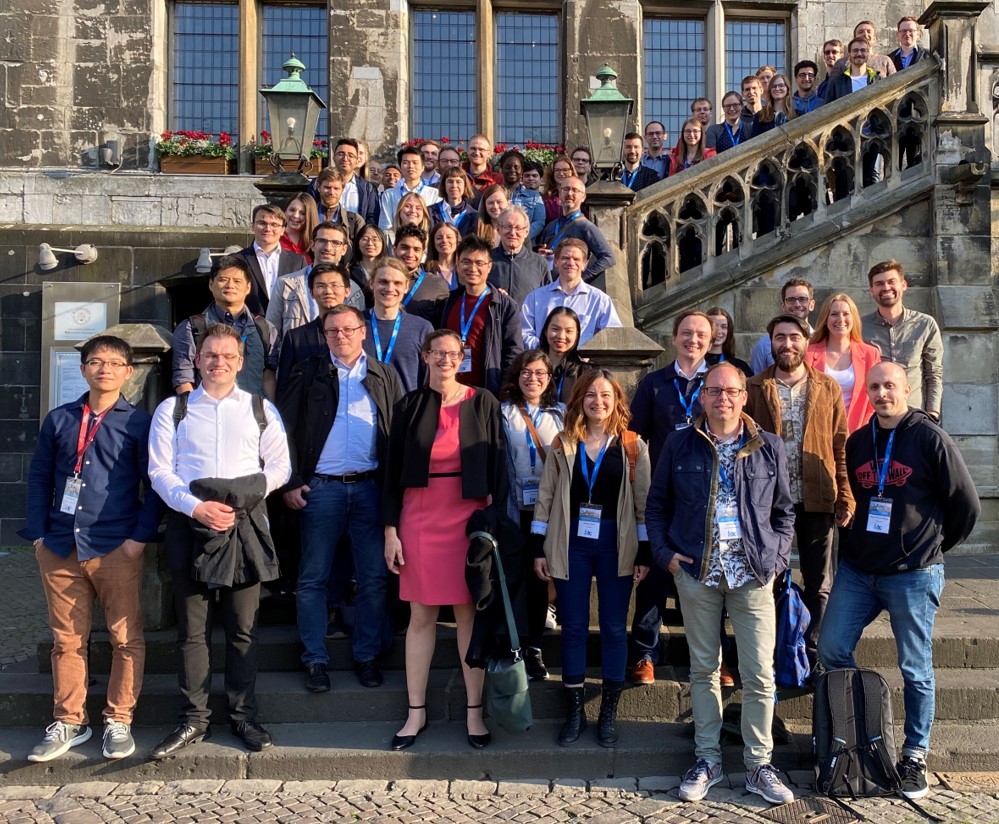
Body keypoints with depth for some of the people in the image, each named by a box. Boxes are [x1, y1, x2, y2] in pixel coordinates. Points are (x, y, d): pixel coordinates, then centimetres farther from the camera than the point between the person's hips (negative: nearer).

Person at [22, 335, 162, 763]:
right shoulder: (59, 419, 11)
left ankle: (118, 722, 14)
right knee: (67, 640, 10)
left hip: (117, 550, -3)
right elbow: (39, 477, 13)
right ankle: (68, 722, 22)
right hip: (59, 550, 3)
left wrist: (141, 536, -8)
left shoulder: (138, 422, 2)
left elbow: (155, 484, 0)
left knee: (126, 638, 2)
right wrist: (38, 534, 4)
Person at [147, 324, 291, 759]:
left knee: (243, 628, 5)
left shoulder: (261, 409, 10)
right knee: (192, 630, 6)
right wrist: (197, 507, -13)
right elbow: (160, 470, 2)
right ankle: (193, 719, 16)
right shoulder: (172, 409, 9)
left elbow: (279, 467, 7)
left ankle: (243, 715, 16)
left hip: (245, 525, 0)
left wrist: (242, 495, -8)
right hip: (190, 524, 0)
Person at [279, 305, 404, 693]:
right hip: (320, 487, -1)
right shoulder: (307, 374, 7)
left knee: (373, 578, 4)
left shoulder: (385, 377, 10)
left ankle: (367, 655, 17)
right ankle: (315, 659, 14)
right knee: (313, 578, 4)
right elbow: (285, 428, 3)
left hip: (370, 487, 1)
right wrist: (290, 481, -5)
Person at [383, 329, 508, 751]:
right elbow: (393, 471, 5)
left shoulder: (483, 403, 2)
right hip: (419, 519, 1)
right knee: (421, 614, 6)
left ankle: (474, 712, 14)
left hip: (470, 518, -1)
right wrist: (391, 530, 0)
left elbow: (497, 467, 3)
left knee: (469, 612, 4)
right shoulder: (409, 406, 4)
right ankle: (416, 713, 17)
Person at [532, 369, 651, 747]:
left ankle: (608, 713, 19)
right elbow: (546, 498, 5)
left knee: (614, 627, 6)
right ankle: (574, 711, 19)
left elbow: (643, 503, 2)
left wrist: (645, 552, -2)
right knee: (573, 627, 7)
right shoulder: (563, 445, 5)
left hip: (616, 545, -1)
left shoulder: (633, 447, 1)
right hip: (571, 544, 1)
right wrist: (539, 549, 1)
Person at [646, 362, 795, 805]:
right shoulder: (679, 445, 3)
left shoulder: (769, 447, 4)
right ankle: (707, 760, 23)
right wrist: (664, 552, -2)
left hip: (752, 574, 0)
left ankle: (759, 764, 17)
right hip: (696, 572, 0)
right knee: (703, 669, 10)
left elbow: (783, 511, 11)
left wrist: (777, 557, 0)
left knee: (760, 673, 1)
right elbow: (656, 506, 9)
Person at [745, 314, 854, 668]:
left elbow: (841, 447, 4)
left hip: (817, 501, 1)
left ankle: (812, 657, 22)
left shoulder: (828, 389, 6)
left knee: (819, 585, 8)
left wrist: (845, 498, -3)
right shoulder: (754, 389, 2)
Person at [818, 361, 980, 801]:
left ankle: (915, 755, 23)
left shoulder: (930, 439, -9)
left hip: (913, 575, -5)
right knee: (831, 649, 3)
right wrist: (855, 542, 13)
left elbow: (966, 504, -3)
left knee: (915, 668, 6)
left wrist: (936, 545, 6)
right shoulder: (857, 442, 7)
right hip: (856, 570, 5)